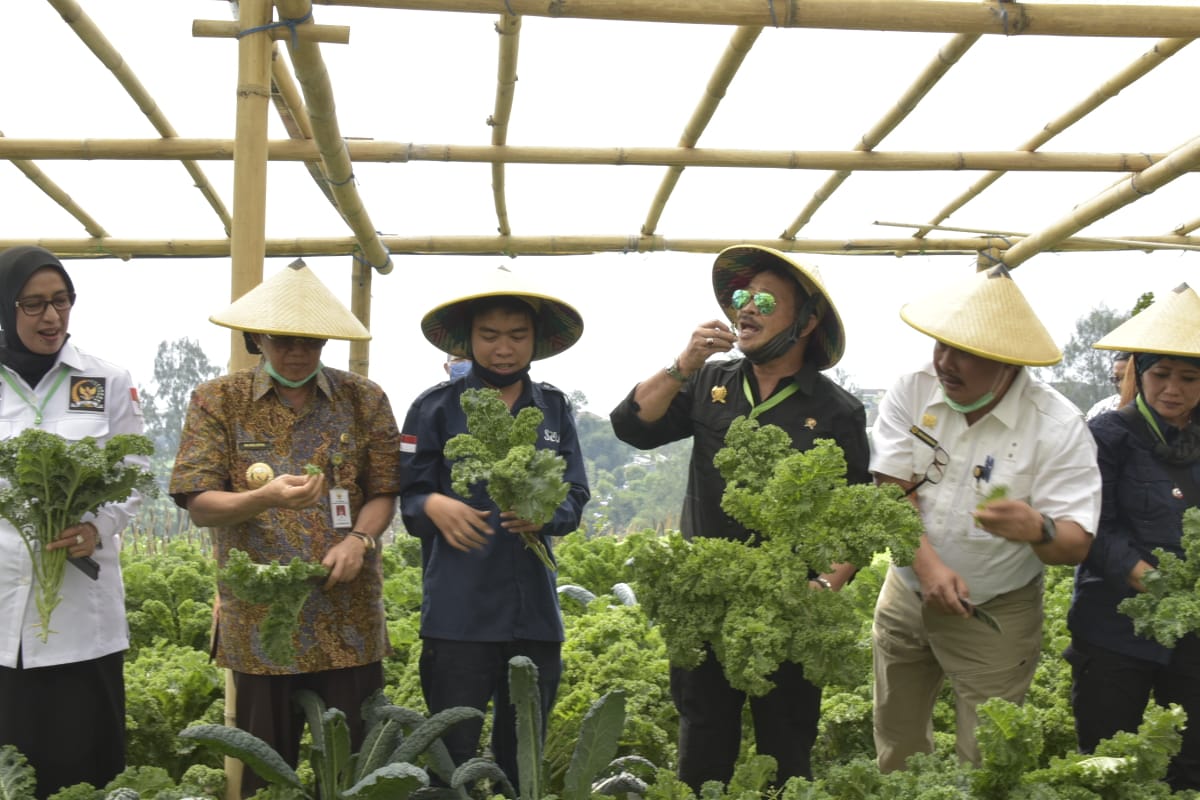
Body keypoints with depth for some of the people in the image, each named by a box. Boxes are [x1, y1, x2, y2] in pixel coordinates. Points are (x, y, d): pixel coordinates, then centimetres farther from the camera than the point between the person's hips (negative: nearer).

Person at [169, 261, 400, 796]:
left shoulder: (364, 400, 6)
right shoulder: (217, 401, 2)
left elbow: (383, 493, 6)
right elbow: (199, 505, -6)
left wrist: (359, 538, -14)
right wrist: (264, 498, -24)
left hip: (349, 622, 1)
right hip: (259, 621, 0)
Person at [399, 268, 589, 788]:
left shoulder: (554, 408, 8)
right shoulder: (435, 407, 0)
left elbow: (575, 499, 5)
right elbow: (407, 497, 1)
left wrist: (544, 514, -16)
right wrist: (434, 505, -21)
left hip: (535, 608, 3)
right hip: (457, 610, -3)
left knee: (524, 753, 13)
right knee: (454, 754, 1)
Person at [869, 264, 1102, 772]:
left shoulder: (1058, 426, -18)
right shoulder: (912, 393, -9)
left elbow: (1076, 544, -20)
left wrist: (1037, 529, -42)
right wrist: (928, 565, -27)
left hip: (995, 615, -3)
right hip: (906, 596, 3)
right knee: (894, 749, 17)